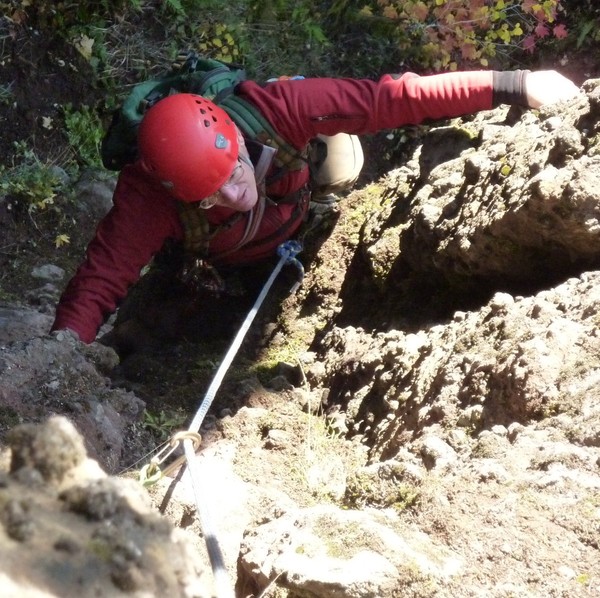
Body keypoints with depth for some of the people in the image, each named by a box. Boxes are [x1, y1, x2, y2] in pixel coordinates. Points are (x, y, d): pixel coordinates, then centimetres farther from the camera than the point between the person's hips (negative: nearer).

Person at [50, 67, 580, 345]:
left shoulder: (271, 109, -46)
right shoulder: (146, 197, -47)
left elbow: (389, 98, -46)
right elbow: (97, 286, -48)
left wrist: (512, 86, -49)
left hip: (300, 217, 1)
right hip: (224, 263, -1)